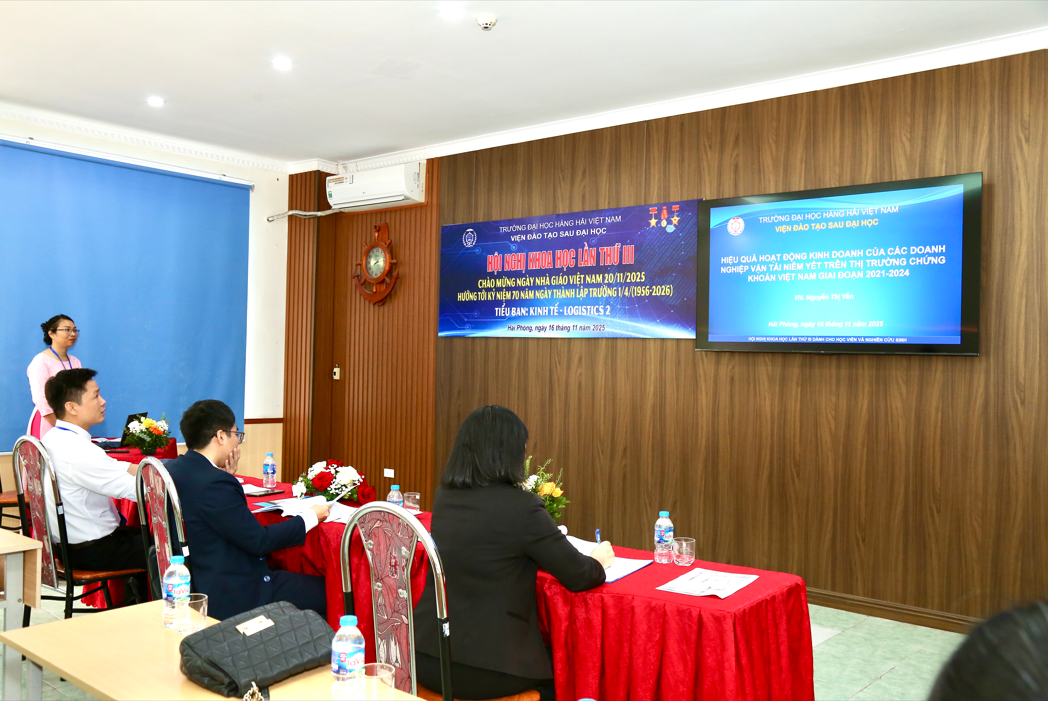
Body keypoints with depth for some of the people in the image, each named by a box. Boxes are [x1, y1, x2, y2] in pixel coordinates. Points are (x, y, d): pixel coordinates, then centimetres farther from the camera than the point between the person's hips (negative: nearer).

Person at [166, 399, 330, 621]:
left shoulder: (174, 468, 4)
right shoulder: (213, 483, -26)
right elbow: (259, 541, -20)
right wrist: (311, 517, -8)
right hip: (230, 597, -10)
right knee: (326, 591, -6)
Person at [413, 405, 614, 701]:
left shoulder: (443, 498, 2)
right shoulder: (521, 507, -19)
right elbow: (578, 577, -9)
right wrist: (599, 561, 12)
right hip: (484, 670, -6)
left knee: (545, 655, 31)